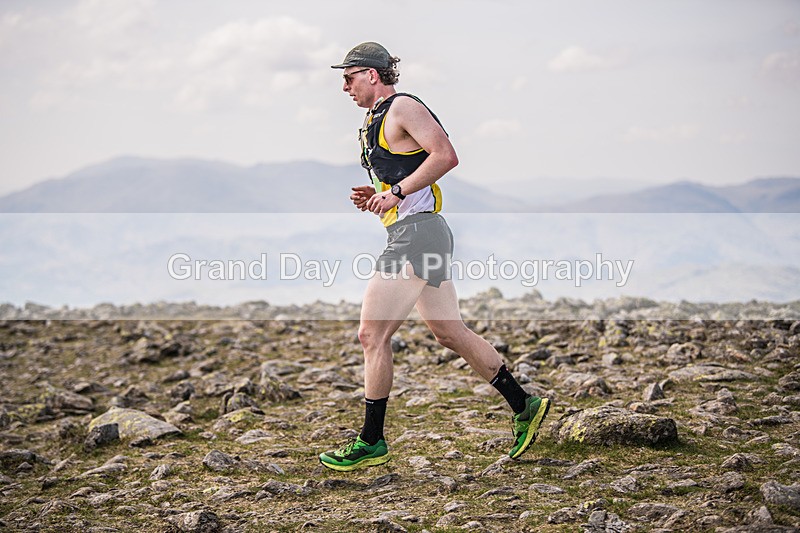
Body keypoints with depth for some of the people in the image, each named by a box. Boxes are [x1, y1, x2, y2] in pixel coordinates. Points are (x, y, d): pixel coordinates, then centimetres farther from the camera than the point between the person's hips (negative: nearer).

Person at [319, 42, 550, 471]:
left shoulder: (402, 107, -8)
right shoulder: (377, 119, 21)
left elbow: (445, 156, -19)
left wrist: (397, 192, -18)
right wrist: (377, 196, 12)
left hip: (416, 234, -10)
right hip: (413, 234, 10)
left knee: (372, 334, -7)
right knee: (450, 333, 12)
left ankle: (371, 443, 1)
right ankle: (524, 406, 19)